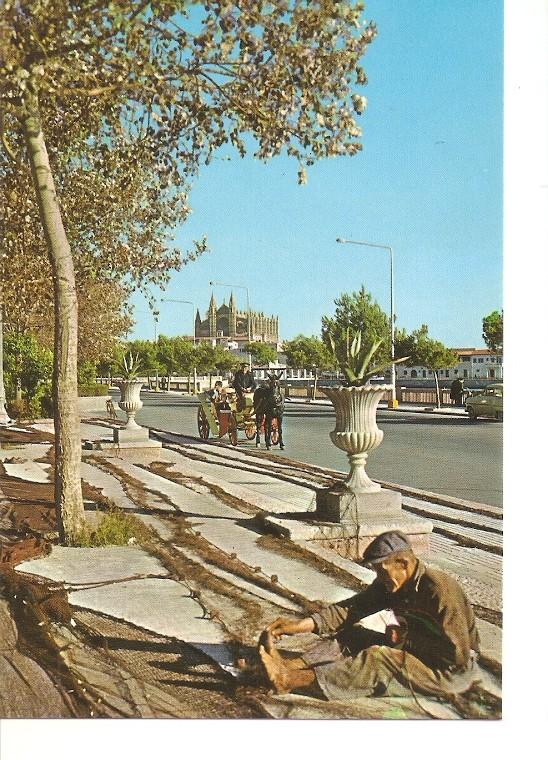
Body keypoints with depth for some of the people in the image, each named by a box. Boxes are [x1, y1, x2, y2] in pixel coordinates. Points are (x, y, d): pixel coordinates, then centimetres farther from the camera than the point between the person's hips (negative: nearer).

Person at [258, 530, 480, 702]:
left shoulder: (439, 591, -26)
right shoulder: (389, 584, -3)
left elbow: (458, 657, -27)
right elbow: (351, 608, -10)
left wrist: (406, 639, -21)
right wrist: (301, 624, -21)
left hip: (454, 672, -8)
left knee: (378, 659, -29)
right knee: (351, 635, -7)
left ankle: (297, 679, -33)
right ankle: (291, 665, -25)